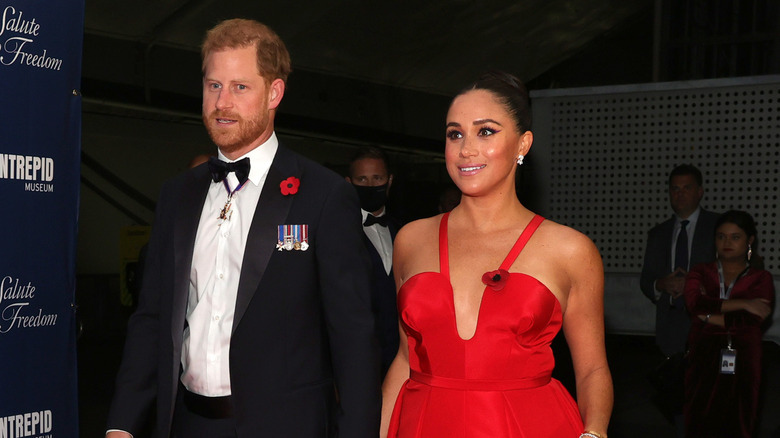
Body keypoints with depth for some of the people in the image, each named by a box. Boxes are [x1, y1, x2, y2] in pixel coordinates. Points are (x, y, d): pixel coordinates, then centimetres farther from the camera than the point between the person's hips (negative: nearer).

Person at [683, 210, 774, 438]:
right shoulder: (700, 272, 11)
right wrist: (741, 304, -12)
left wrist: (709, 317, -7)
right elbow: (694, 303, -10)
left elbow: (755, 320, -10)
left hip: (741, 364, -1)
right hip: (704, 361, 1)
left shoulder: (761, 279, 6)